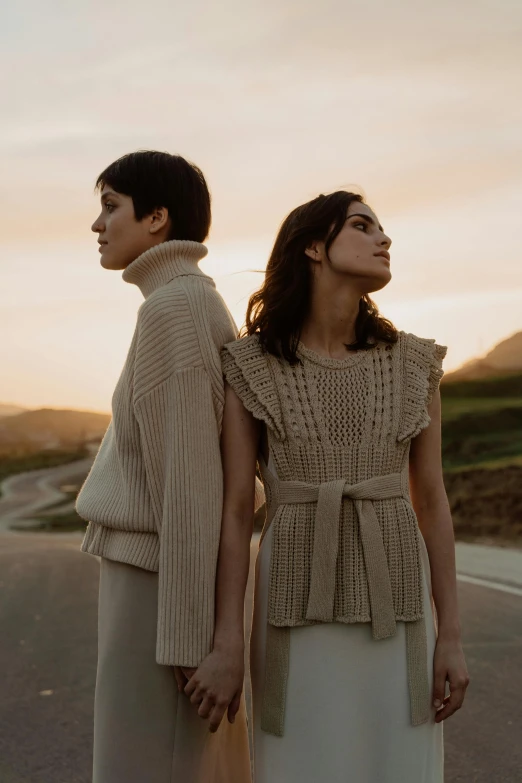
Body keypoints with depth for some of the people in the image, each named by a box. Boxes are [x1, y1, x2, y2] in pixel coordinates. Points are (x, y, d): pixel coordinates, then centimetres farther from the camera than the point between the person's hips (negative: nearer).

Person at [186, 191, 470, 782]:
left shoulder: (413, 365, 1)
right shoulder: (250, 368, -4)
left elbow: (431, 501, 4)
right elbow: (234, 510, -5)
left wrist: (450, 638, 1)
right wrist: (227, 645, -10)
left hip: (394, 609, 2)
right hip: (299, 614, -2)